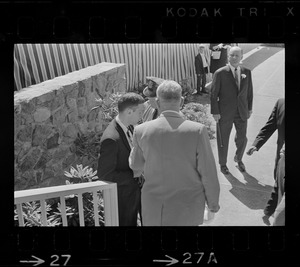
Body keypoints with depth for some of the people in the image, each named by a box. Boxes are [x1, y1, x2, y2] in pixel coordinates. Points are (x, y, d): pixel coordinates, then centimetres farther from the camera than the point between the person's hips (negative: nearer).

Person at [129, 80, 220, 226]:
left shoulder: (142, 131, -12)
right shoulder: (197, 131, -18)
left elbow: (136, 165, 6)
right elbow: (208, 174, -12)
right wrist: (213, 203, 4)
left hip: (154, 209, 2)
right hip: (188, 209, -1)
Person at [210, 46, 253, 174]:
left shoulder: (247, 72, 0)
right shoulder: (220, 73, -12)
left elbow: (249, 91, 9)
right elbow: (214, 94, -8)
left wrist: (250, 108, 9)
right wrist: (215, 112, -10)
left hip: (242, 112, 3)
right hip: (225, 113, -3)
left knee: (242, 138, 13)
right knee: (223, 140, 10)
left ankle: (238, 159, 42)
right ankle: (223, 164, 31)